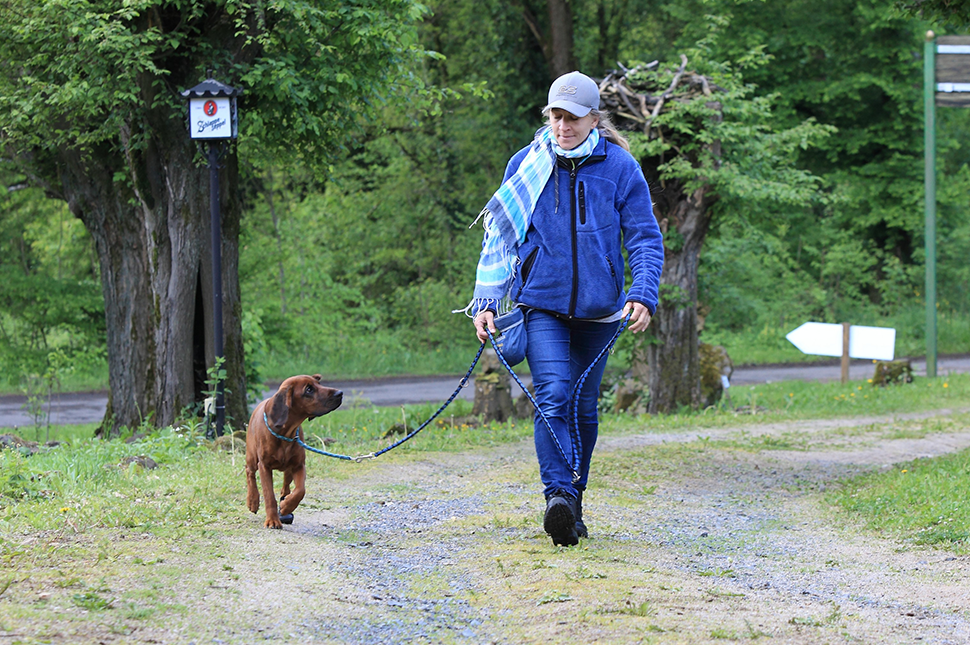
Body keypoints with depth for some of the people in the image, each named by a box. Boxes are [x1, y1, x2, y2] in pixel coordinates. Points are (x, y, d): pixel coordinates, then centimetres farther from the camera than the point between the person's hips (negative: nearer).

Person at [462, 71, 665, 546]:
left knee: (584, 407, 10)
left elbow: (645, 238, -1)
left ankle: (574, 499, 23)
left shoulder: (619, 167, -2)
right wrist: (485, 302, 3)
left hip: (598, 309, 1)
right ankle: (557, 496, -28)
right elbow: (499, 237, 9)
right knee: (553, 397, -18)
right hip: (541, 305, -1)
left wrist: (644, 294, -16)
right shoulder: (526, 166, 1)